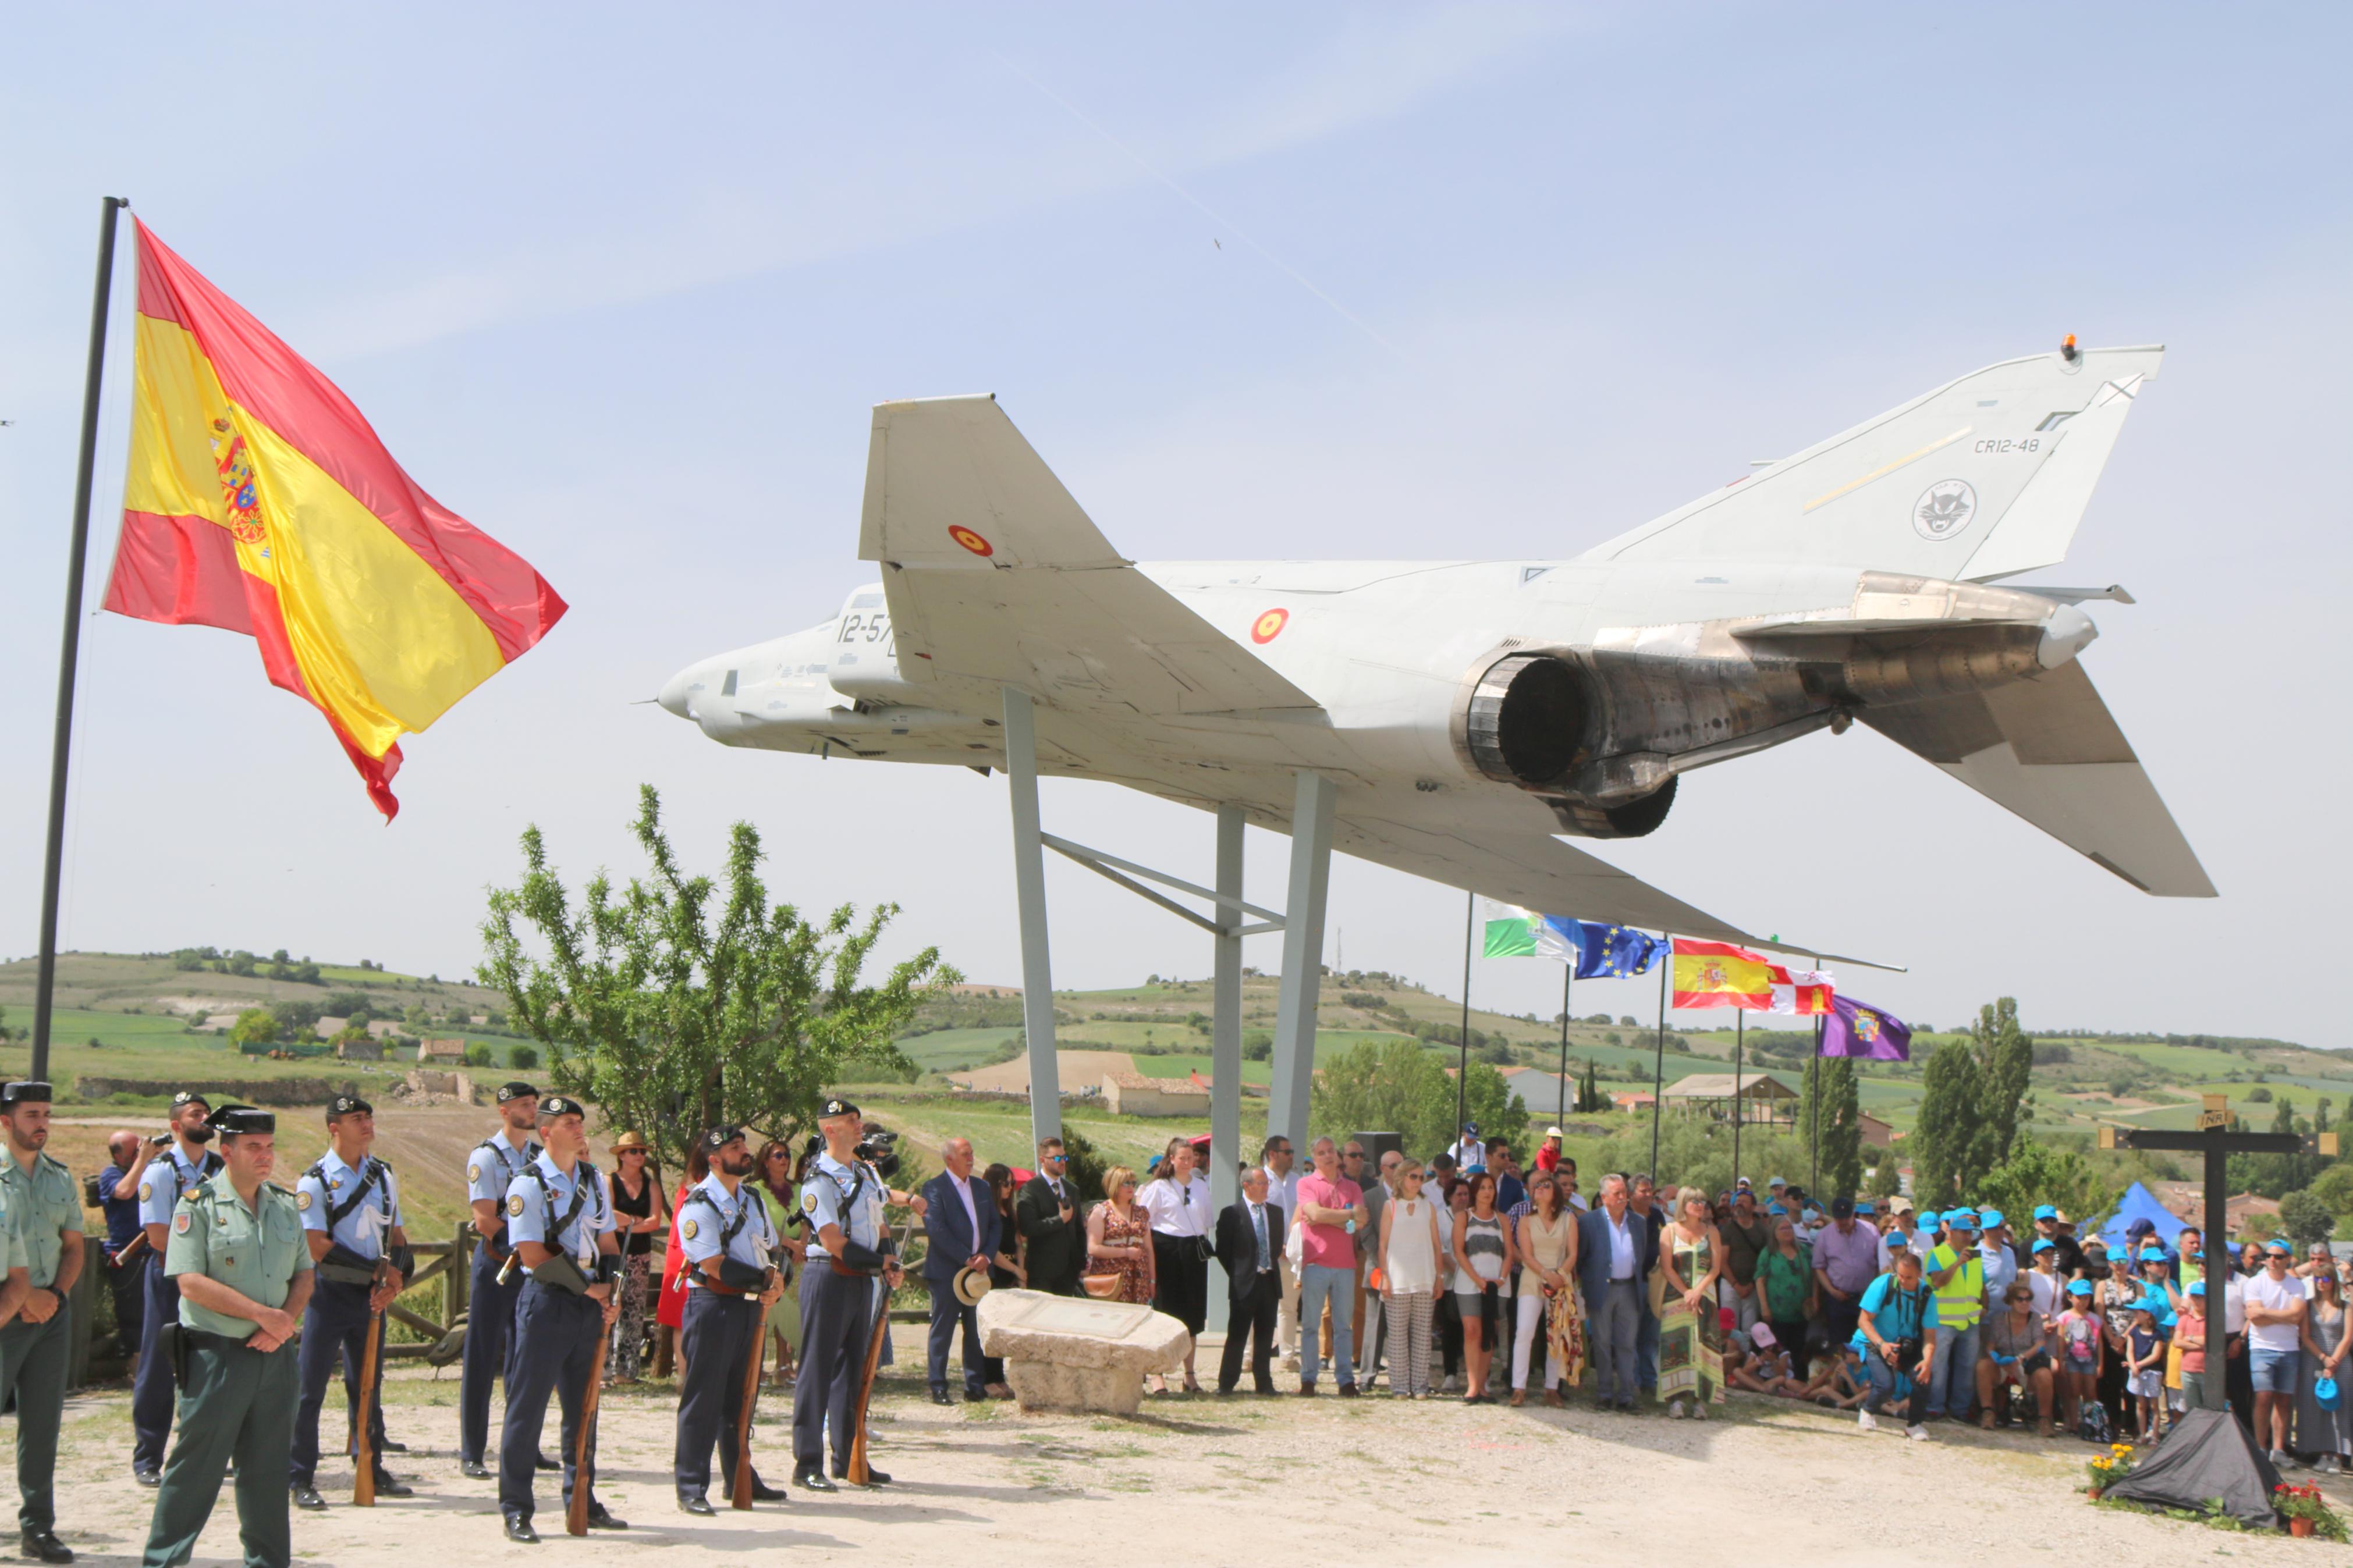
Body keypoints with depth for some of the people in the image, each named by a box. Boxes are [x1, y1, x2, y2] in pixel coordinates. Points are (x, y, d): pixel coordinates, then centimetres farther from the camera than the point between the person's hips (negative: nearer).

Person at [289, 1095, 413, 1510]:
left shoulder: (384, 1175, 10)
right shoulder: (315, 1181, -7)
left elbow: (397, 1235, 14)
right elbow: (318, 1247, -13)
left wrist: (395, 1277, -5)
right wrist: (376, 1270, -12)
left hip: (372, 1296, 5)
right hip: (329, 1293, -5)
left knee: (368, 1387, 13)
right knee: (310, 1389, -3)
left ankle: (372, 1470, 21)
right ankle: (299, 1479, 2)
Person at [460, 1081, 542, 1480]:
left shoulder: (542, 1155, 10)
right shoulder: (485, 1156, -7)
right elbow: (485, 1221, -13)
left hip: (532, 1265, 5)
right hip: (496, 1263, -5)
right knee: (481, 1360, -2)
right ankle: (471, 1455, 2)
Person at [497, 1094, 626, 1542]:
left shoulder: (594, 1180, 13)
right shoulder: (528, 1185, -8)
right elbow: (533, 1256, -14)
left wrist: (611, 1295, 0)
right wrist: (588, 1288, -11)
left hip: (590, 1307, 7)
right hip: (546, 1304, -6)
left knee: (583, 1408, 12)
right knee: (527, 1406, -3)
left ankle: (582, 1501, 20)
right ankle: (516, 1509, 2)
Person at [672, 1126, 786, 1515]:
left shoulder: (753, 1197, 15)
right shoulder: (699, 1204, -11)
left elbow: (769, 1250, 17)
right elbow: (715, 1266, -17)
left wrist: (774, 1286, -3)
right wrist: (765, 1280, -11)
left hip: (750, 1306, 7)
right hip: (712, 1305, -7)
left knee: (741, 1398, 14)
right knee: (703, 1400, -4)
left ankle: (740, 1479, 23)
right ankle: (691, 1489, 1)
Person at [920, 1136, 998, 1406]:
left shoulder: (981, 1188, 14)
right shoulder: (935, 1188, -6)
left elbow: (994, 1225, 13)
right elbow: (936, 1229, -15)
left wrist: (986, 1255, -4)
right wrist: (967, 1259, -15)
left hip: (978, 1269, 6)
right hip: (946, 1271, -6)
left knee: (976, 1331, 7)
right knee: (942, 1331, -1)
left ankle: (975, 1385, 14)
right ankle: (938, 1388, 3)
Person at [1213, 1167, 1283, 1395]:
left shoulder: (1275, 1213, 12)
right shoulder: (1232, 1213, -5)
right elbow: (1222, 1250, -2)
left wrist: (1272, 1266, 9)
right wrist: (1237, 1274, -2)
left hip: (1270, 1281, 5)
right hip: (1244, 1283, -5)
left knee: (1265, 1335, 8)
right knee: (1238, 1335, -2)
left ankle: (1263, 1382, 14)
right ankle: (1226, 1383, 5)